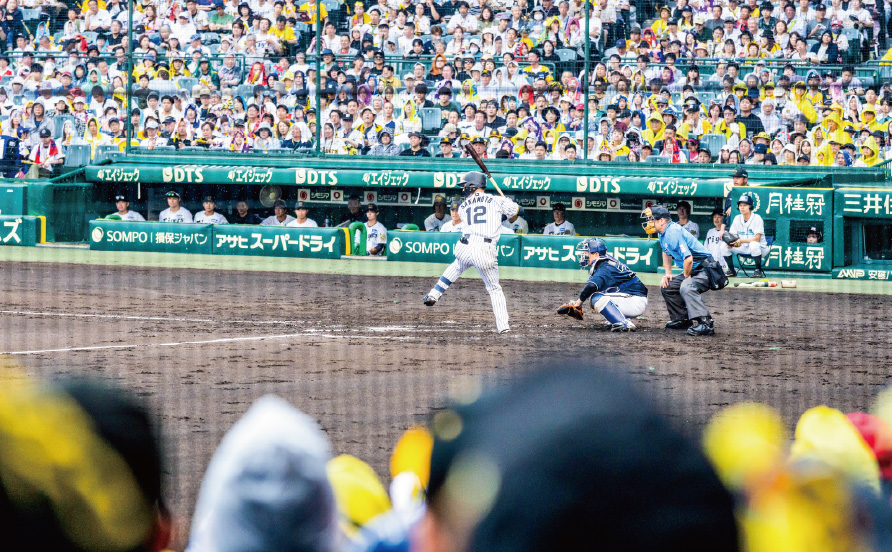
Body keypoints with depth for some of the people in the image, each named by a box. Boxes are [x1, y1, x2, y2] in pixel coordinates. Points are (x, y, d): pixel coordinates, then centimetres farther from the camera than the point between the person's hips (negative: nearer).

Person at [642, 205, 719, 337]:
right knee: (666, 287, 15)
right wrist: (668, 274, 19)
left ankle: (706, 323, -45)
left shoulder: (673, 233, -23)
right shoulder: (664, 234, 10)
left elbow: (688, 259, -30)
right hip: (691, 272, 11)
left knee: (686, 288, -36)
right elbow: (666, 252, 31)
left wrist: (686, 277, -12)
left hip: (705, 270, -11)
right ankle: (682, 319, 20)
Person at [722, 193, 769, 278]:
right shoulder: (737, 218, 3)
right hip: (743, 249, 6)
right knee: (725, 246, -9)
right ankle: (731, 271, 5)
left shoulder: (757, 218, -15)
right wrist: (729, 242, -20)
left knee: (754, 244, -40)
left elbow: (757, 238, -22)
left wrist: (740, 241, -30)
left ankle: (758, 271, -24)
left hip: (760, 248, -6)